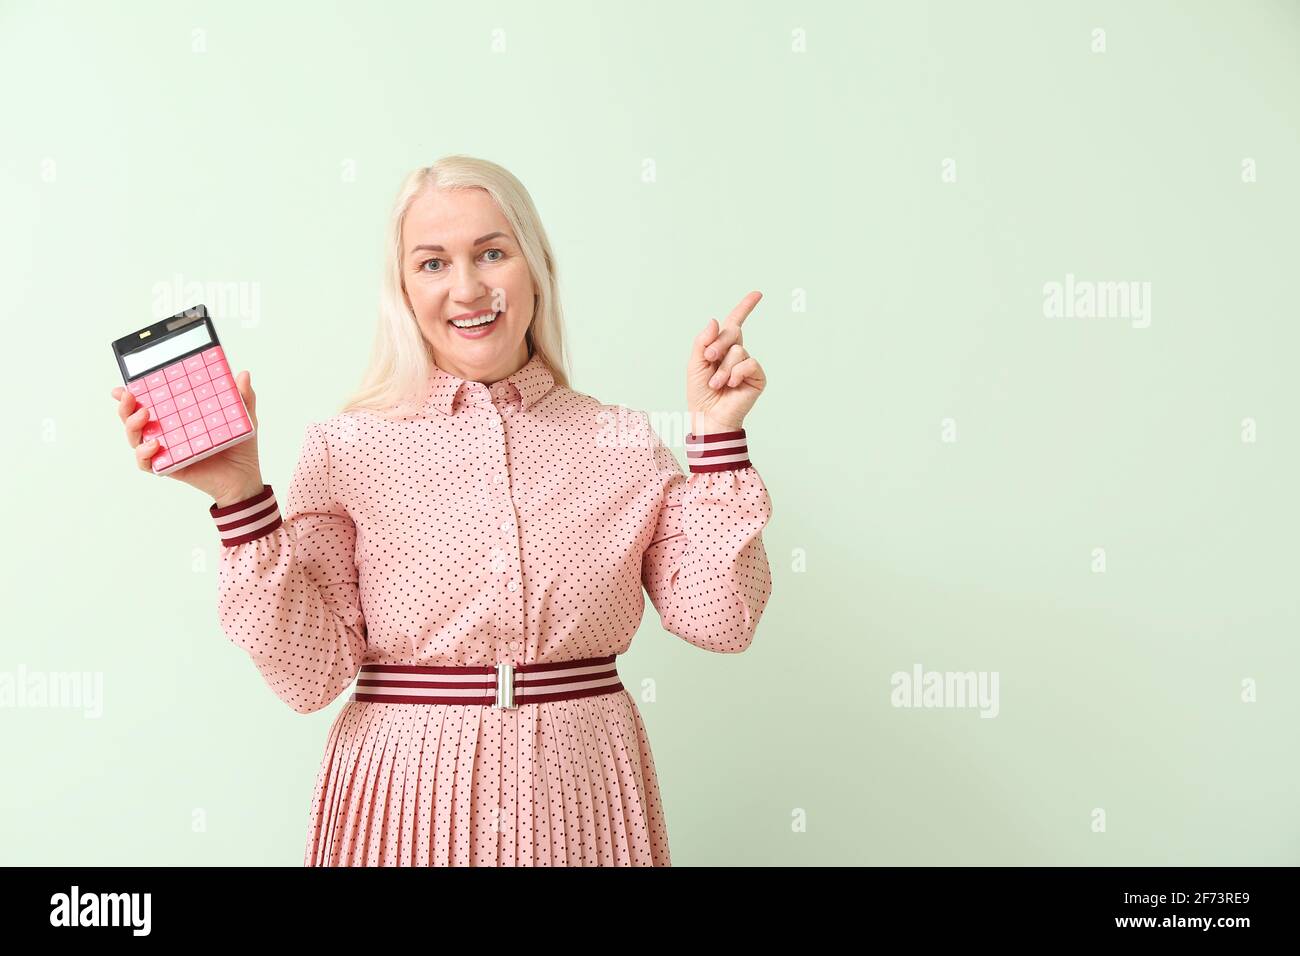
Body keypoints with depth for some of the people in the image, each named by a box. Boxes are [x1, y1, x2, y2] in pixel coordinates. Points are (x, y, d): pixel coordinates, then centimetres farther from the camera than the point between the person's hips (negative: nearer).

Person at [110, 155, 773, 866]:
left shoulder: (624, 443, 1)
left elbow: (716, 618, -4)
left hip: (581, 802, 2)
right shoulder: (346, 447, -4)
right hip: (408, 802, -1)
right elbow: (311, 673, -9)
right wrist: (241, 497, -17)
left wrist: (717, 435, -7)